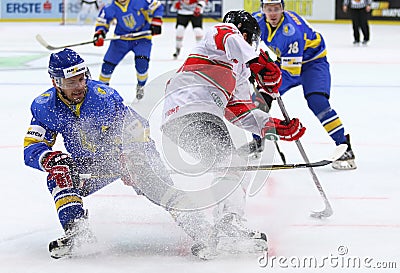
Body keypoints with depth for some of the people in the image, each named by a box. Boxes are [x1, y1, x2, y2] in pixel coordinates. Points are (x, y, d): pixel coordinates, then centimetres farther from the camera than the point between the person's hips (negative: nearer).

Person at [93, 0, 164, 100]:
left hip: (142, 37, -3)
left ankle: (140, 87, 8)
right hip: (121, 38, 3)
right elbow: (102, 20, 1)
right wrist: (99, 33, -17)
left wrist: (156, 22, -19)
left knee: (142, 62, -21)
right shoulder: (111, 8, -12)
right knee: (108, 63, 0)